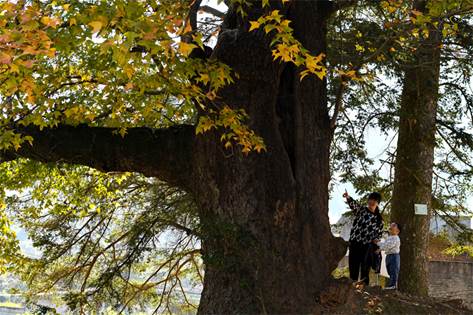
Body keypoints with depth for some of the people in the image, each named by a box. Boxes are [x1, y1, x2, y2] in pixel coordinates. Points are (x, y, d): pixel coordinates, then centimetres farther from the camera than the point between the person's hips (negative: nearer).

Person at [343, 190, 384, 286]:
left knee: (365, 268, 2)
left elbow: (380, 232, 19)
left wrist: (376, 239, -4)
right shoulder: (362, 210, 3)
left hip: (367, 246, 1)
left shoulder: (379, 218, 9)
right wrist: (348, 197, -39)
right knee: (353, 267, 2)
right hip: (354, 243, -1)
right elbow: (354, 205, -18)